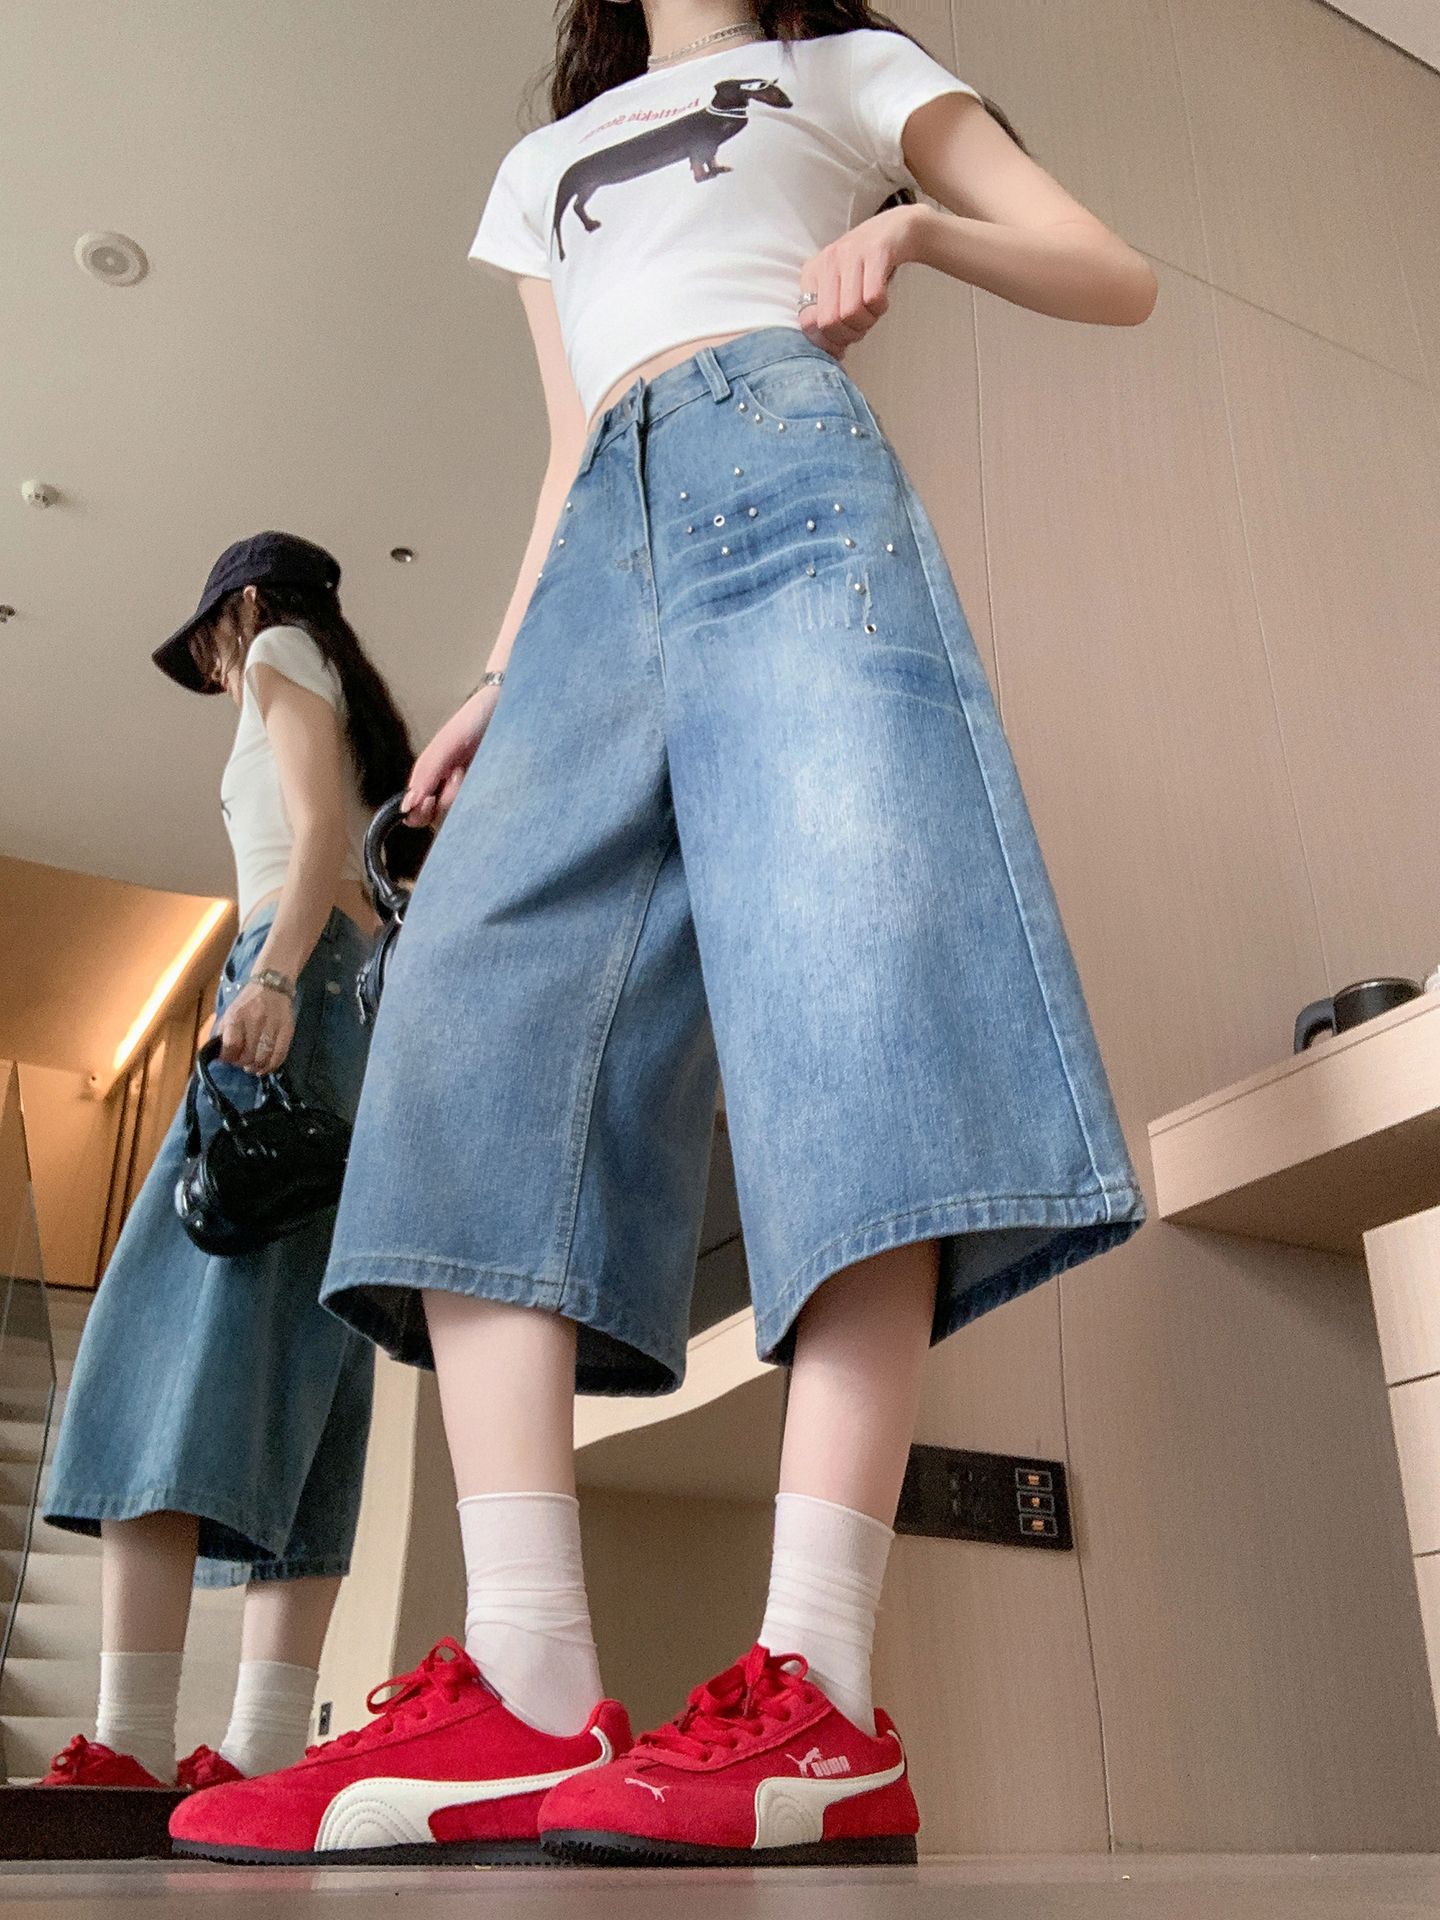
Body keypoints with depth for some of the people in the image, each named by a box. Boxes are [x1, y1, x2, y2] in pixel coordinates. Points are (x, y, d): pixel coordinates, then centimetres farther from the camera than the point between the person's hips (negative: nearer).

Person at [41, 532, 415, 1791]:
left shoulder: (283, 650, 12)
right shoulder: (365, 717, 35)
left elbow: (321, 819, -7)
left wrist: (273, 971, -21)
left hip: (308, 984, -8)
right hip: (376, 1010, 9)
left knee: (181, 1323, -18)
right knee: (301, 1366, -3)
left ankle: (132, 1742, -27)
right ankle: (264, 1749, -9)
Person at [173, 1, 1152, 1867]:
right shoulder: (545, 165, 38)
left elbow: (1115, 277, 19)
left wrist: (915, 226, -1)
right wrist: (501, 677, 14)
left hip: (789, 468, -4)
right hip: (601, 554, 5)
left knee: (844, 974, -27)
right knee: (477, 1014, -19)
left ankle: (818, 1694, -32)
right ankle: (528, 1691, -25)